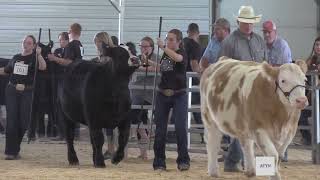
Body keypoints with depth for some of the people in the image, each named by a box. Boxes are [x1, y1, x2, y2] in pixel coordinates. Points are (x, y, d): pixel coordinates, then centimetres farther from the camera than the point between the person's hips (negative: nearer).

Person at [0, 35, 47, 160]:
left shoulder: (34, 58, 0)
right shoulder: (16, 58, 12)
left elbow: (43, 67, -21)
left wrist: (39, 55, -35)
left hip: (27, 92, -2)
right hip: (11, 91, 2)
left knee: (24, 121, 2)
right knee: (11, 120, -3)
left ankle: (15, 149, 20)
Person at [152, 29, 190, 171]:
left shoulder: (182, 53, -6)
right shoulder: (165, 54, 10)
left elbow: (178, 58, -29)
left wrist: (163, 47, -31)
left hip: (179, 95, -5)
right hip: (162, 95, 5)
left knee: (180, 127, -10)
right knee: (160, 129, 4)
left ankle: (183, 160, 1)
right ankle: (159, 162, 11)